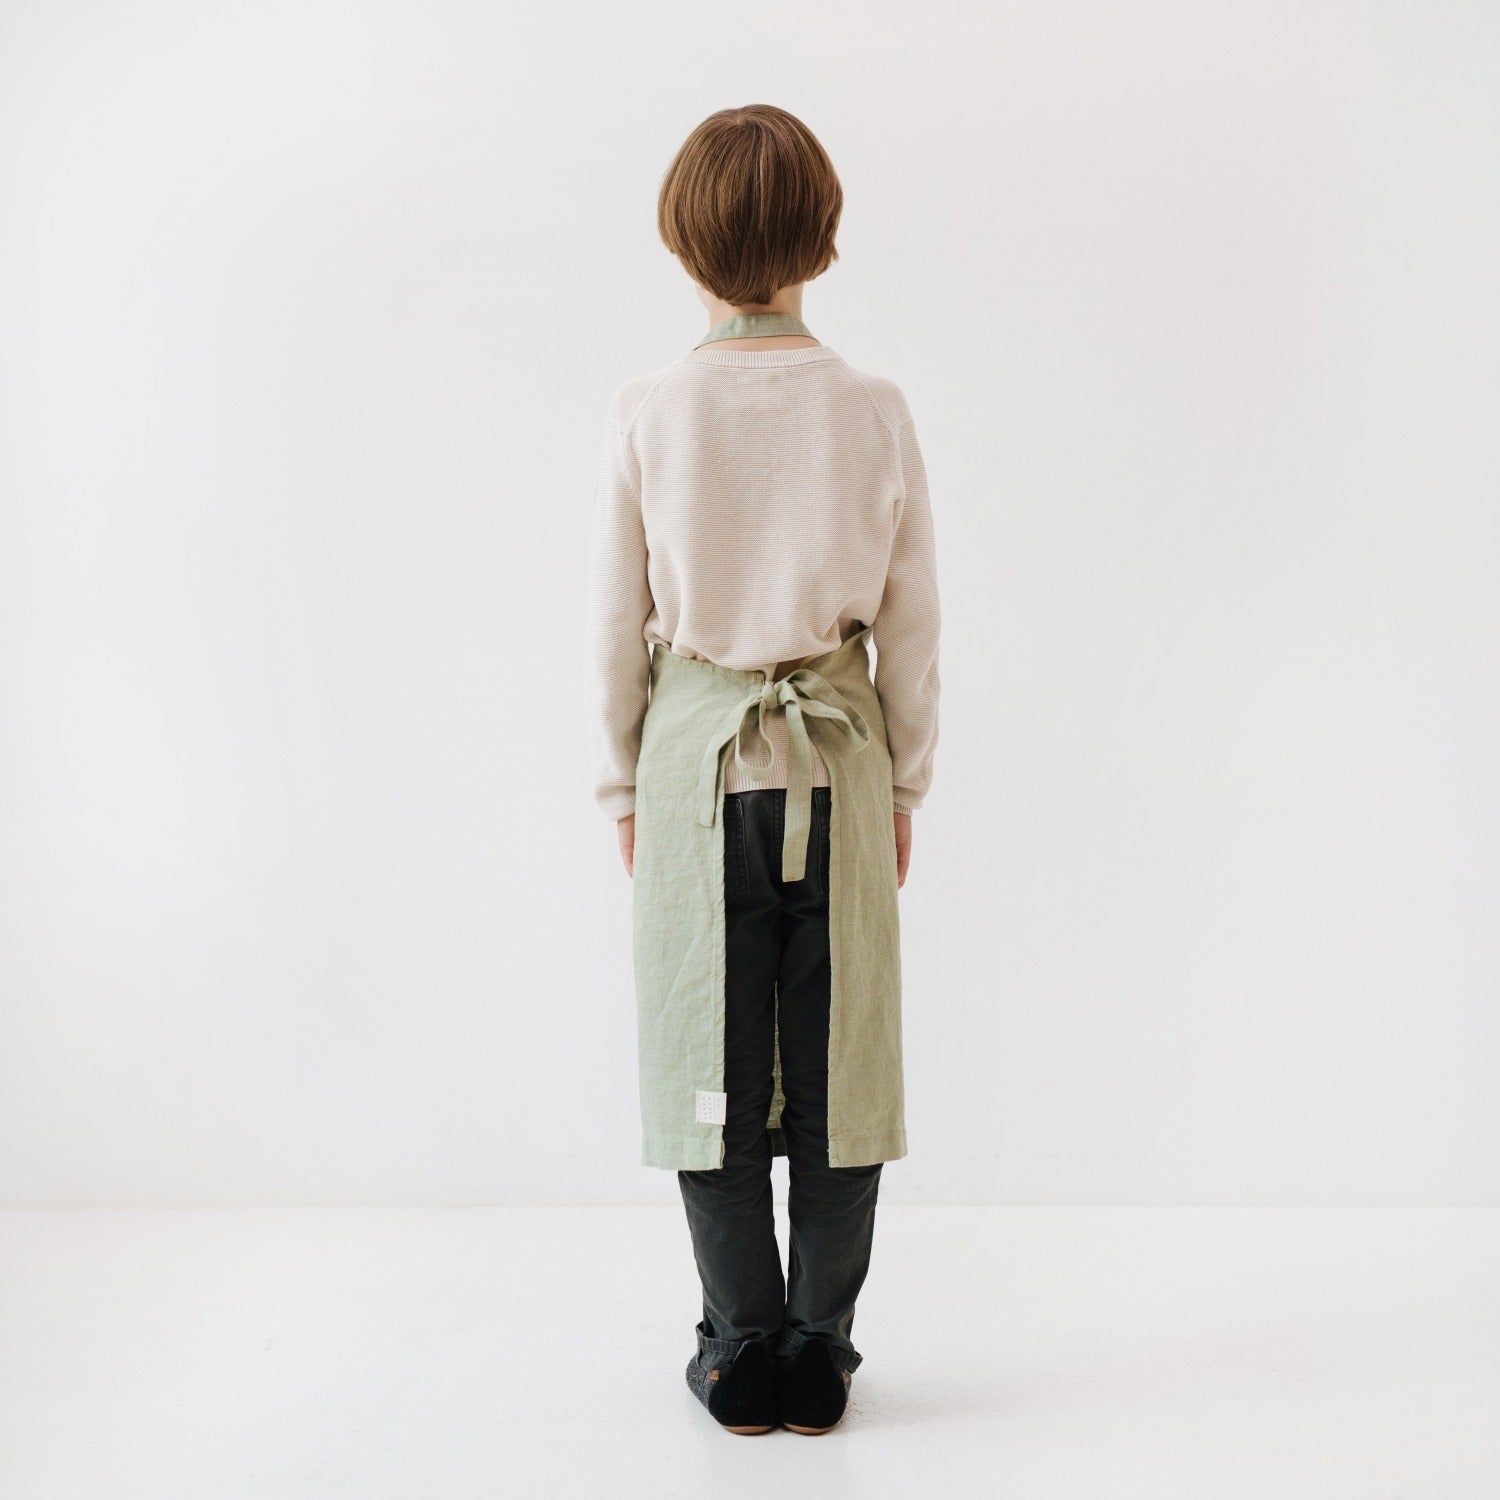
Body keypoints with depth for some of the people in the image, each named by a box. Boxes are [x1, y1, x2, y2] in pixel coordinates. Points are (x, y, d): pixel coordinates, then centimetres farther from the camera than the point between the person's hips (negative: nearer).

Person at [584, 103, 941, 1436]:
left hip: (696, 753, -1)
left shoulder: (647, 414, -7)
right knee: (839, 1052, 11)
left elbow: (617, 624, -2)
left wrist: (623, 788, 9)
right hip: (840, 758, 1)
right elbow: (913, 625, 0)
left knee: (710, 1058, 11)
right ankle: (821, 1350, 23)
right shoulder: (877, 412, -4)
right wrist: (905, 781, 12)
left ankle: (744, 1350, 22)